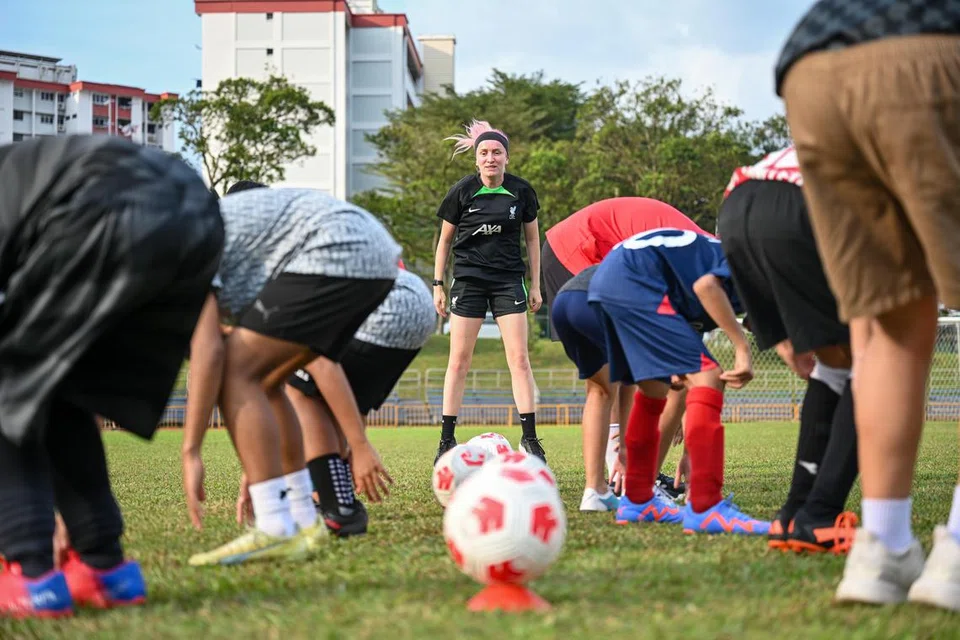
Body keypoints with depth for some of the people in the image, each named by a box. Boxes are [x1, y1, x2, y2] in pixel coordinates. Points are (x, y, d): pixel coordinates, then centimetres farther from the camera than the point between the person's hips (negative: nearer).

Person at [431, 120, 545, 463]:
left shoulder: (521, 191, -1)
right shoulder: (462, 191, -4)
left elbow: (532, 238, 10)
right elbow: (444, 240, 5)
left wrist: (535, 285, 7)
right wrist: (438, 285, 2)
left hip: (509, 280, 1)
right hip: (468, 279, -1)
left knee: (519, 359, -5)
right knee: (459, 361, -2)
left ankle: (529, 438, -1)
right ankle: (447, 440, 4)